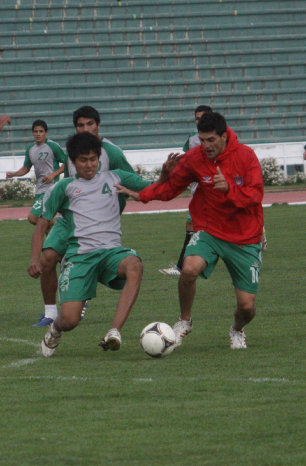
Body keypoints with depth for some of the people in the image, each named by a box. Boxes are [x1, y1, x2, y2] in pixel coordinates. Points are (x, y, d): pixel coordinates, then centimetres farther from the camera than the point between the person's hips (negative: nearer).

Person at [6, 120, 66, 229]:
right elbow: (26, 168, 21)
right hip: (39, 189, 8)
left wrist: (53, 175, -15)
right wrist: (13, 174, 3)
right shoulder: (30, 149, 11)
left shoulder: (53, 146, -9)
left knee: (33, 218, -17)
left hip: (50, 188, -8)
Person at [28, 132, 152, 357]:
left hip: (112, 250, 1)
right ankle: (54, 330, 23)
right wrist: (36, 260, 2)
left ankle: (115, 331, -41)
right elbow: (42, 225, 17)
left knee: (134, 265, -37)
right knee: (69, 320, -17)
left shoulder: (114, 178, 20)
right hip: (80, 255, -1)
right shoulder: (64, 188, 15)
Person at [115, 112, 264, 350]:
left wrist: (228, 189, -31)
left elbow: (256, 194, -14)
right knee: (190, 269, -33)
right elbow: (171, 186, 8)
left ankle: (237, 330, 35)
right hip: (209, 230, 1)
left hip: (245, 238, -1)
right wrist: (141, 195, -6)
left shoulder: (245, 156, -10)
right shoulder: (194, 158, -5)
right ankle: (184, 321, -6)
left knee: (247, 307, -4)